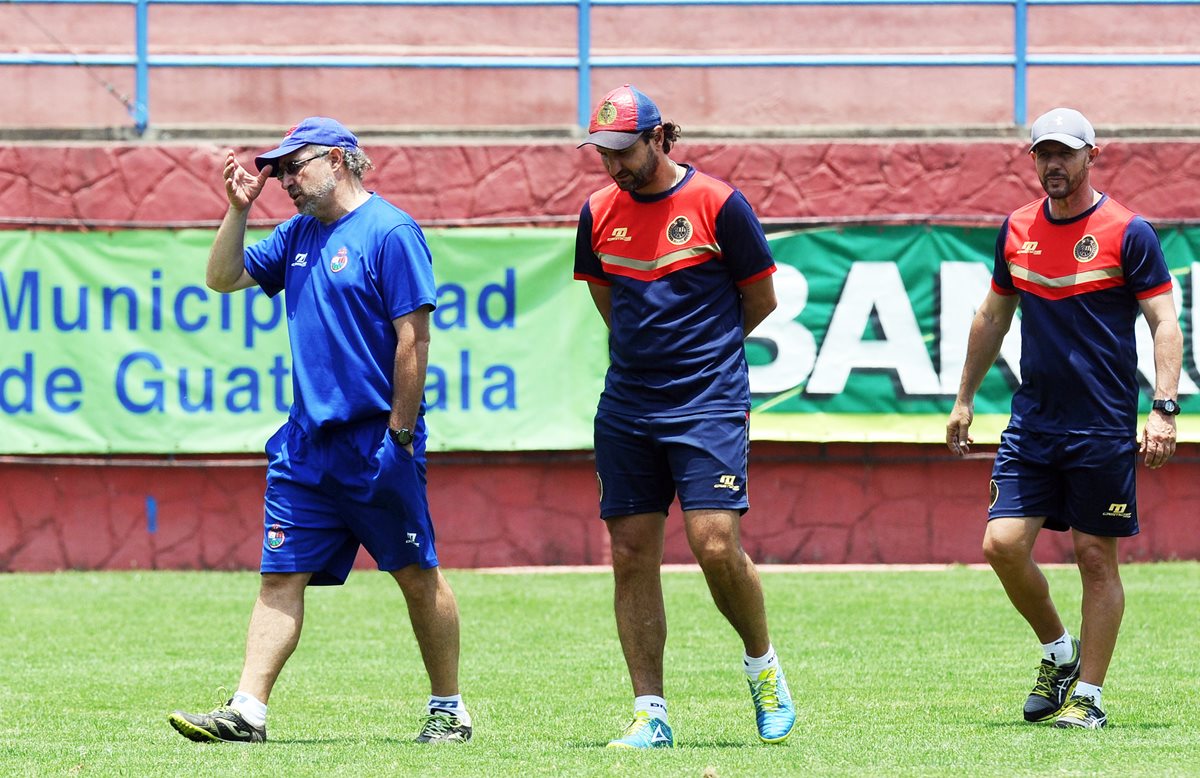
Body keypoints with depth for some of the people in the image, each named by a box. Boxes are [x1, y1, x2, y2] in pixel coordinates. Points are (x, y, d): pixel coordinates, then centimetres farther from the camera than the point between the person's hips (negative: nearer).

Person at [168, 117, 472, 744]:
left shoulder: (390, 233, -10)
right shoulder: (299, 233, 14)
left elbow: (413, 338, -14)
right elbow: (222, 278, 19)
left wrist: (400, 436, -16)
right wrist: (238, 209, 4)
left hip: (376, 443, -7)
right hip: (307, 443, 7)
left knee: (417, 576, 3)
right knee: (281, 575, 0)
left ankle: (449, 710, 14)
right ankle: (247, 712, -5)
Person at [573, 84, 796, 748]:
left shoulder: (718, 204, -6)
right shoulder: (599, 213, 7)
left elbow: (761, 300, 3)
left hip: (709, 406, -5)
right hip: (625, 411, 5)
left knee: (715, 546, -14)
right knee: (631, 556, 1)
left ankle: (763, 666, 12)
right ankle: (650, 713, 6)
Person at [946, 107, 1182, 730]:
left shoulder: (1128, 233, -6)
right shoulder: (1016, 231, 9)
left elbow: (1165, 325, -7)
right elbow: (993, 315, 21)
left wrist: (1164, 409, -17)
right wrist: (965, 398, 21)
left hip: (1104, 429, -5)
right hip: (1032, 422, 5)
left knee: (1096, 557, -2)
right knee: (1002, 543, -5)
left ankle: (1088, 695, 6)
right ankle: (1059, 652, 17)